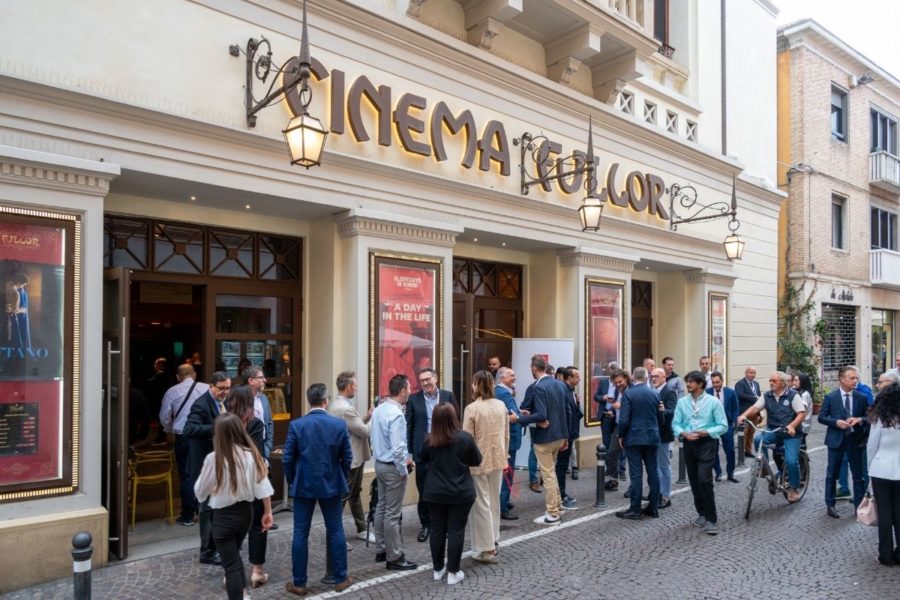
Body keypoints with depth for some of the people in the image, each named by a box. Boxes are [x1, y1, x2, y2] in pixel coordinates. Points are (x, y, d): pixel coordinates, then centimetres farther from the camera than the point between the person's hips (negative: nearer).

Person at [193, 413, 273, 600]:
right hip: (245, 511, 5)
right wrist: (268, 512, 4)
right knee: (234, 553, 28)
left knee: (231, 562, 6)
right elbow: (263, 486, -5)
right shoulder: (252, 454, -8)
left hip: (224, 515, -5)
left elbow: (200, 490, -7)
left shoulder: (214, 458, -19)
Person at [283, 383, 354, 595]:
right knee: (336, 531, 11)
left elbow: (288, 458, -6)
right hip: (331, 485, 1)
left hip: (304, 485, -1)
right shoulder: (339, 424, -8)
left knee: (300, 534, 8)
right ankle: (341, 579, 20)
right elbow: (347, 457, -2)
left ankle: (299, 583, 15)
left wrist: (292, 481, 11)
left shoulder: (296, 425, -10)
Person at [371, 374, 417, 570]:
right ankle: (394, 558, 8)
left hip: (380, 463, 9)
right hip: (392, 467, -9)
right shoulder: (396, 414, -24)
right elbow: (397, 448, -27)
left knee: (381, 508, 17)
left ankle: (381, 550, 29)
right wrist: (403, 470, -12)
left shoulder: (378, 409, 3)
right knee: (392, 513, -1)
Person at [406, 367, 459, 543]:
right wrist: (408, 451, -4)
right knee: (424, 490, 7)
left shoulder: (448, 396, 1)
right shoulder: (414, 399, 1)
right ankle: (425, 524, 21)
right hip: (423, 451, 0)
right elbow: (408, 426, 1)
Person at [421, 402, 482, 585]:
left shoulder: (429, 440, -7)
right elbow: (477, 461, 0)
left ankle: (438, 569, 23)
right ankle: (453, 572, 10)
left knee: (437, 529, 12)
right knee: (456, 531, 5)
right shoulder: (465, 438, -13)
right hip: (461, 493, -2)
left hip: (434, 493, 2)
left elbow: (423, 460, 12)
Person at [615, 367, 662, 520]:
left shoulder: (628, 393, -11)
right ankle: (653, 508, 18)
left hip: (634, 438, -4)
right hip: (652, 438, 4)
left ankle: (635, 510, 3)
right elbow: (660, 417, 7)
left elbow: (624, 419, -14)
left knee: (636, 474, -2)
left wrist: (621, 436, 0)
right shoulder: (655, 393, 2)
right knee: (653, 473, 10)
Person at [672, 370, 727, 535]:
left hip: (707, 444, -4)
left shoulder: (713, 402, -5)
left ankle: (711, 519, -4)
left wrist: (706, 432, -18)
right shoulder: (682, 402, 5)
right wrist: (683, 433, -16)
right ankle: (702, 514, 29)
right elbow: (676, 424, 4)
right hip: (689, 444, 4)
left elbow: (723, 426, -5)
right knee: (694, 482, 11)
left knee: (704, 480, -15)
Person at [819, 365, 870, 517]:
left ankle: (859, 505, 20)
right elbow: (821, 417, -3)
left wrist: (859, 420, -15)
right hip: (836, 439, -2)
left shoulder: (861, 397, 1)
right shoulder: (830, 397, -5)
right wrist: (836, 422, -19)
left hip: (855, 439, 2)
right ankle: (830, 505, 17)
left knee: (858, 474, 8)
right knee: (832, 474, 7)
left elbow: (869, 417, 5)